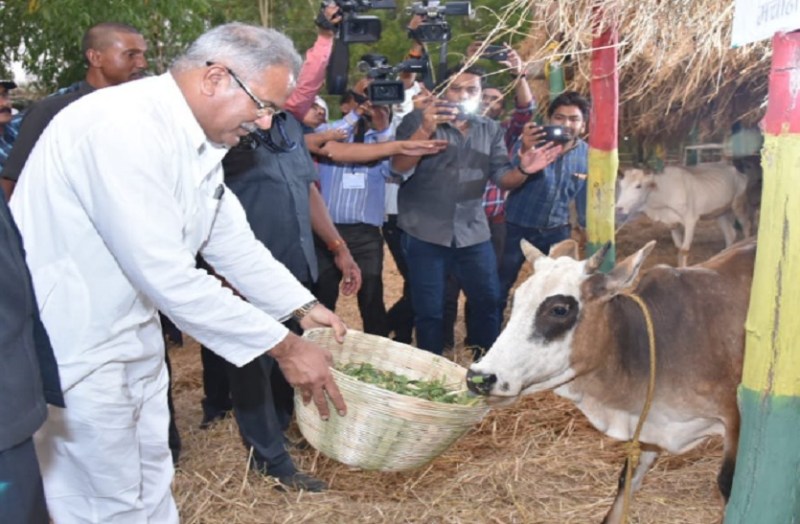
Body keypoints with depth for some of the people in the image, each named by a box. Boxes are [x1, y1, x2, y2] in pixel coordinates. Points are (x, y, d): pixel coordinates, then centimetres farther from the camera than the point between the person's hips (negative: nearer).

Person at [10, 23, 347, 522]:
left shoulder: (196, 138, 2)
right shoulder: (124, 125, -27)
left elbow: (232, 239, 11)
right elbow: (165, 272, -30)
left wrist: (304, 307, 4)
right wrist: (284, 346, -24)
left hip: (131, 331, 9)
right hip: (70, 345, -9)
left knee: (150, 484, 21)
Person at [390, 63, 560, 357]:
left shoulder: (491, 130, 10)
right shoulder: (417, 120, -3)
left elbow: (502, 177, 5)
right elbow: (400, 168, -16)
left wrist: (523, 170, -18)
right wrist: (425, 130, -31)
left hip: (473, 233, 4)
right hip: (425, 233, -4)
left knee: (488, 302, 12)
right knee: (429, 310, 5)